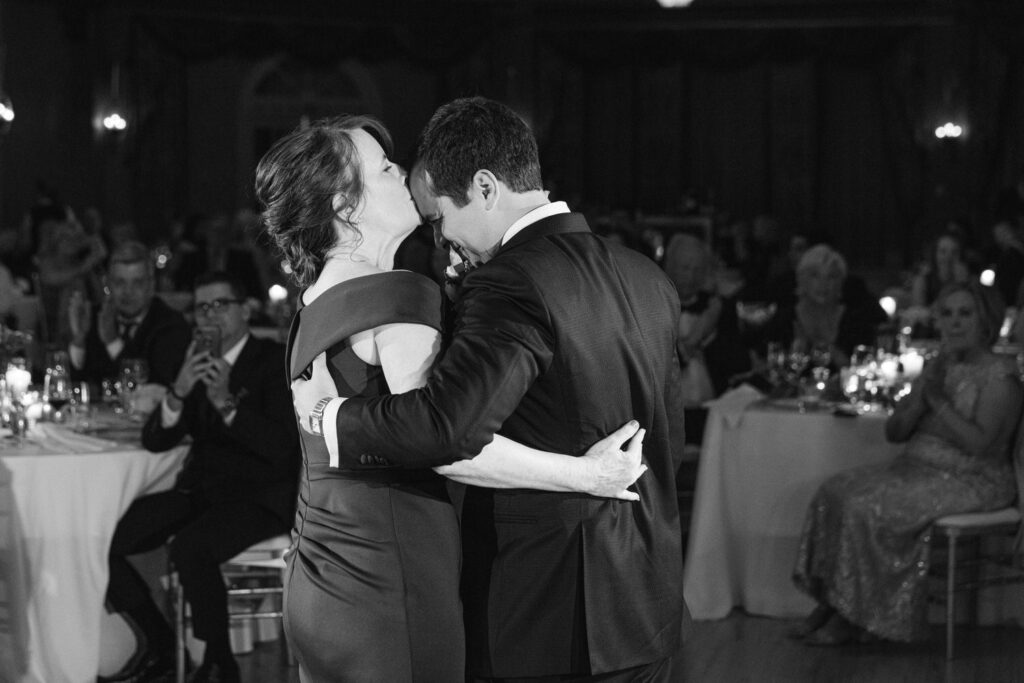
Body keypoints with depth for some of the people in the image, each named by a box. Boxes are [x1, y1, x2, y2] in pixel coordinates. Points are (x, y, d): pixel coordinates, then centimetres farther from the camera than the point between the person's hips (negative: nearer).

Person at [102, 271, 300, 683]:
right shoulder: (195, 363, 12)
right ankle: (158, 644, 7)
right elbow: (154, 441, 5)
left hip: (258, 497, -6)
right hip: (200, 491, 7)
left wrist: (226, 403, -28)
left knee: (188, 547, -35)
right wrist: (178, 393, -14)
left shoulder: (276, 363, -6)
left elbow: (282, 448, -19)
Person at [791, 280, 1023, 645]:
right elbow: (895, 431, 10)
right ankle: (830, 604, -15)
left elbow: (979, 443, -21)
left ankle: (852, 617, -15)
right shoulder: (937, 368, 16)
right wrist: (922, 394, -6)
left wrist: (938, 400, -18)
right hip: (919, 469, 8)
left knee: (869, 506, -26)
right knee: (836, 491, -13)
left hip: (970, 480, -8)